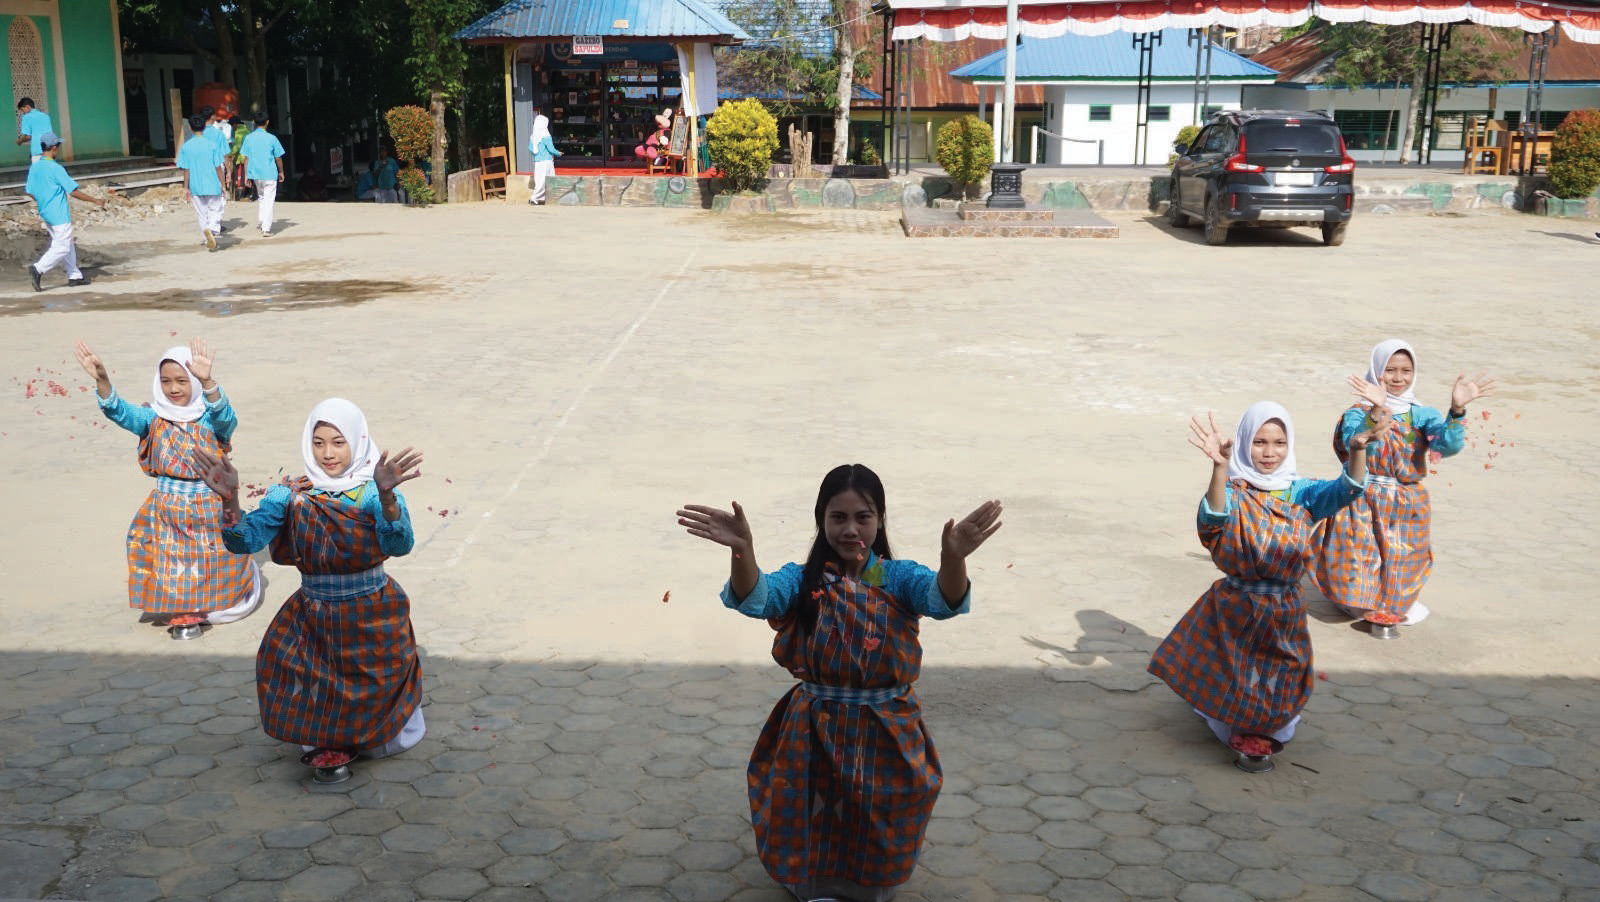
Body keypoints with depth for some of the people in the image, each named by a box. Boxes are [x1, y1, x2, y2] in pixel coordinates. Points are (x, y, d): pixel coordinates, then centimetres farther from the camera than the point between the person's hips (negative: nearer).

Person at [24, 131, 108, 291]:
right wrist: (95, 200, -9)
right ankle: (38, 269, -15)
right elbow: (74, 191, -18)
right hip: (59, 215, -8)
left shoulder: (34, 167, 5)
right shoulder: (55, 168, -17)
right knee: (62, 248, -4)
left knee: (68, 244, 17)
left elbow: (30, 192, 11)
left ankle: (74, 276, 20)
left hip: (45, 214, 8)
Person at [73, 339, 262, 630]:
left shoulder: (211, 418, -10)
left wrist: (207, 382, -51)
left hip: (211, 514, -2)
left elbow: (224, 415, -33)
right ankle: (177, 612, 39)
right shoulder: (154, 418, -2)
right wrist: (102, 380, -37)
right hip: (165, 515, 2)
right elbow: (120, 412, -18)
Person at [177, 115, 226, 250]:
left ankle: (207, 240, 19)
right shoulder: (211, 145, -7)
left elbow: (186, 169, -1)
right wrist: (223, 185, 4)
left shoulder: (186, 147, -2)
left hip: (195, 186, 2)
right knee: (215, 211, 6)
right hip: (212, 186, -2)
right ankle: (211, 229, -23)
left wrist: (186, 188, 7)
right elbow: (218, 167, -5)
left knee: (201, 214, 14)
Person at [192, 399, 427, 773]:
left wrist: (386, 495, -49)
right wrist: (229, 499, -33)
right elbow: (245, 540, -15)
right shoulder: (291, 494, -5)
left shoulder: (374, 492, -13)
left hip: (372, 621, -2)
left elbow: (400, 545, -31)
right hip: (310, 620, 2)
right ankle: (325, 740, 39)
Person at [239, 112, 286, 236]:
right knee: (268, 201, -2)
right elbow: (278, 157, -1)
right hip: (270, 174, -4)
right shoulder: (271, 138, -8)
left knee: (260, 197, 24)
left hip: (255, 174, 4)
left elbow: (246, 158, 3)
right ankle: (266, 229, -8)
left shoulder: (249, 138, 0)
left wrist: (246, 175, 9)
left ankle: (260, 223, 29)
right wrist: (281, 172, 14)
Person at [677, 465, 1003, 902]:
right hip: (815, 733, 0)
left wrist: (953, 556, -56)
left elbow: (945, 600, -31)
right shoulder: (802, 579, -10)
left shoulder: (899, 578, -10)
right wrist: (742, 550, -55)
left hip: (886, 734, 0)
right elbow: (753, 598, -30)